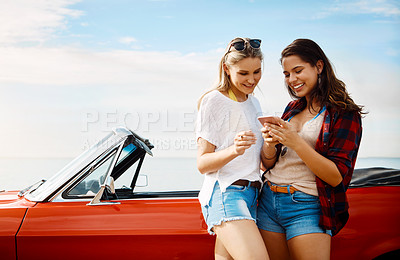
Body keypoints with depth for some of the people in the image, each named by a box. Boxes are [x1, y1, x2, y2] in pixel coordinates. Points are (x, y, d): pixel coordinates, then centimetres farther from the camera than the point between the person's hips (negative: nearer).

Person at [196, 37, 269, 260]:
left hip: (251, 195, 8)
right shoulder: (213, 101, -4)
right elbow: (202, 164, -9)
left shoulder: (254, 102, 19)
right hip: (225, 192, -8)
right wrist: (233, 150, -26)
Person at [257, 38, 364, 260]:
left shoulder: (345, 114, -4)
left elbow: (336, 177, -12)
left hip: (307, 208, -5)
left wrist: (296, 142, -21)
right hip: (269, 201, 5)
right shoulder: (293, 108, 13)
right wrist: (269, 145, -9)